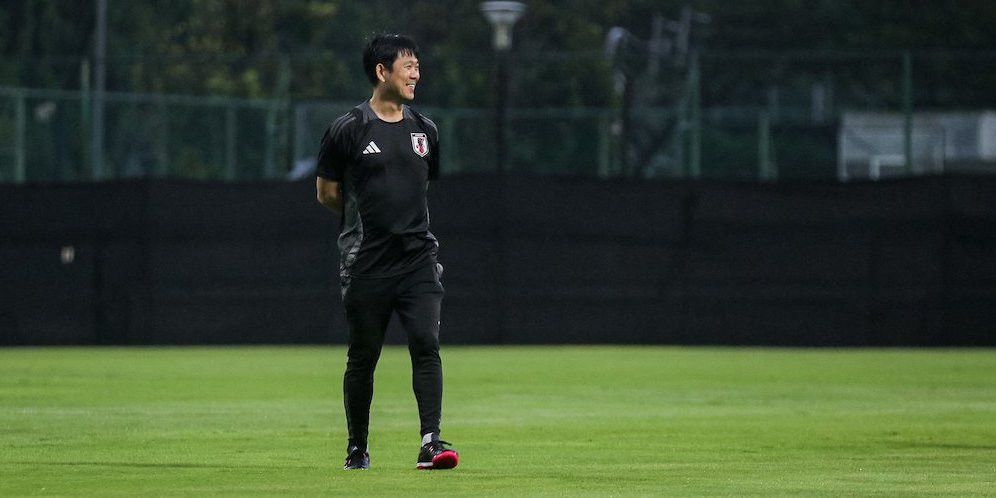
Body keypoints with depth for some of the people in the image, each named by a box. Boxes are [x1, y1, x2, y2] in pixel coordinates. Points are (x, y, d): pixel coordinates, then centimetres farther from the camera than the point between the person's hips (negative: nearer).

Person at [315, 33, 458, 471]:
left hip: (417, 256, 3)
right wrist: (371, 214, 9)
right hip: (365, 265, -3)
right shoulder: (348, 130, -3)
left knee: (426, 343, -13)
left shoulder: (424, 130, 11)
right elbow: (327, 194, 4)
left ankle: (431, 442, -18)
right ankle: (357, 448, 19)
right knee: (363, 357, 5)